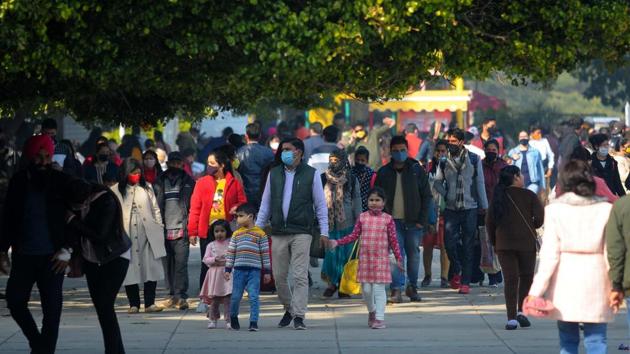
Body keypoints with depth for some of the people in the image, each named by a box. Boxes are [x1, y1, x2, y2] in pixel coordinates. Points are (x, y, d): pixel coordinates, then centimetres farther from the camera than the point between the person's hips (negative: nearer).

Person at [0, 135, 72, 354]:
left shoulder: (62, 182, -3)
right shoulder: (19, 181, 5)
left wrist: (66, 250, -8)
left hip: (51, 257, -3)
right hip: (23, 255, 3)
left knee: (52, 308, -2)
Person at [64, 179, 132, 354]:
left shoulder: (107, 201, -24)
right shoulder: (75, 201, -6)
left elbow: (99, 235, -27)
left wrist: (73, 220, -23)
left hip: (115, 258, -6)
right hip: (92, 259, 6)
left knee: (105, 305, -15)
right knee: (100, 306, 6)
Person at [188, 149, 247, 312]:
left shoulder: (234, 184, 4)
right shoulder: (202, 183, 4)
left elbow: (243, 202, 11)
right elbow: (195, 208, 4)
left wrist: (237, 208, -14)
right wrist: (192, 231, -1)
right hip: (206, 231, 0)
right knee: (206, 265, 2)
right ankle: (204, 300, 7)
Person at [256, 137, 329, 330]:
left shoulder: (311, 174, 2)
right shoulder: (274, 174, 11)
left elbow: (320, 205, 4)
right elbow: (265, 204, 16)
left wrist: (324, 231, -1)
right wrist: (257, 228, 10)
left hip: (301, 233, -4)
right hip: (279, 233, 4)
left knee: (300, 276, -8)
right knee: (279, 276, 5)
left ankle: (299, 316, -7)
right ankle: (289, 309, 26)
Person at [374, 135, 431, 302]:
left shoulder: (417, 170, 3)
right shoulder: (383, 173, 5)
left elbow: (426, 196, 4)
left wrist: (422, 220, -4)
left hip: (413, 221, 1)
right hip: (393, 220, 0)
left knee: (413, 254, 7)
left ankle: (412, 287, 21)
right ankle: (397, 289, -11)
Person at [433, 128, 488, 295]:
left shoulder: (474, 159, 2)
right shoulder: (444, 161, 5)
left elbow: (480, 183, 5)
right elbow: (437, 182, 7)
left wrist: (483, 206, 4)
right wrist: (446, 196, -8)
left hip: (470, 208, -1)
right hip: (451, 209, 1)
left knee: (468, 246, 1)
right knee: (449, 242, -7)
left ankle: (465, 282, 6)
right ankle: (456, 271, 19)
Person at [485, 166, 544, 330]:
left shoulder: (498, 196, 7)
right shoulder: (528, 195, -2)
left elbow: (489, 221, 6)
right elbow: (540, 216, -8)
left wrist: (494, 242, 17)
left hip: (503, 243, 2)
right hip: (526, 242, -2)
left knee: (510, 279, 1)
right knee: (526, 276, 14)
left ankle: (511, 318, -7)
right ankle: (521, 310, 1)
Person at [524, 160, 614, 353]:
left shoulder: (555, 209, -3)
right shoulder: (605, 209, -2)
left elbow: (550, 254, -6)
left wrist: (537, 290, -4)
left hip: (565, 281, 0)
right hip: (595, 279, 0)